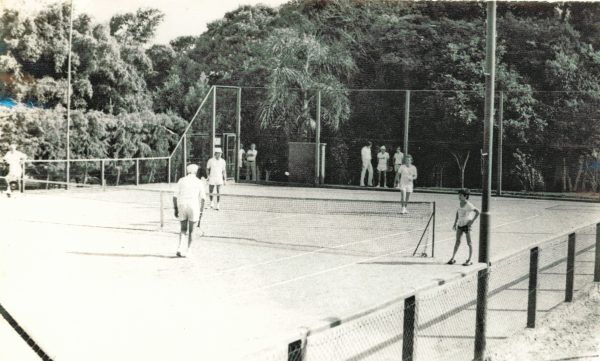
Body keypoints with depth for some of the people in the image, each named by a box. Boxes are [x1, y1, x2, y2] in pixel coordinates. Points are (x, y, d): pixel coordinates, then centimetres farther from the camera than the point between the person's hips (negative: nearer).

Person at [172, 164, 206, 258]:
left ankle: (180, 249, -3)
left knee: (183, 229, 15)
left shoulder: (181, 181, 10)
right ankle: (187, 251, 11)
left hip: (181, 205, 2)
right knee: (191, 230, 12)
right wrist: (200, 213, 2)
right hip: (194, 207, -2)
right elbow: (202, 199, 0)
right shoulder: (199, 182, 5)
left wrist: (175, 209, 10)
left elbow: (175, 196, 5)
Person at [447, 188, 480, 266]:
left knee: (469, 243, 2)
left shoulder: (468, 205, -14)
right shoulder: (460, 203, 7)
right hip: (460, 224, 6)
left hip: (466, 225, -6)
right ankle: (452, 258, 11)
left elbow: (477, 212, -15)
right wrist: (455, 223, 15)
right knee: (457, 242, 8)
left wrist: (472, 221, -15)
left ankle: (469, 260, 8)